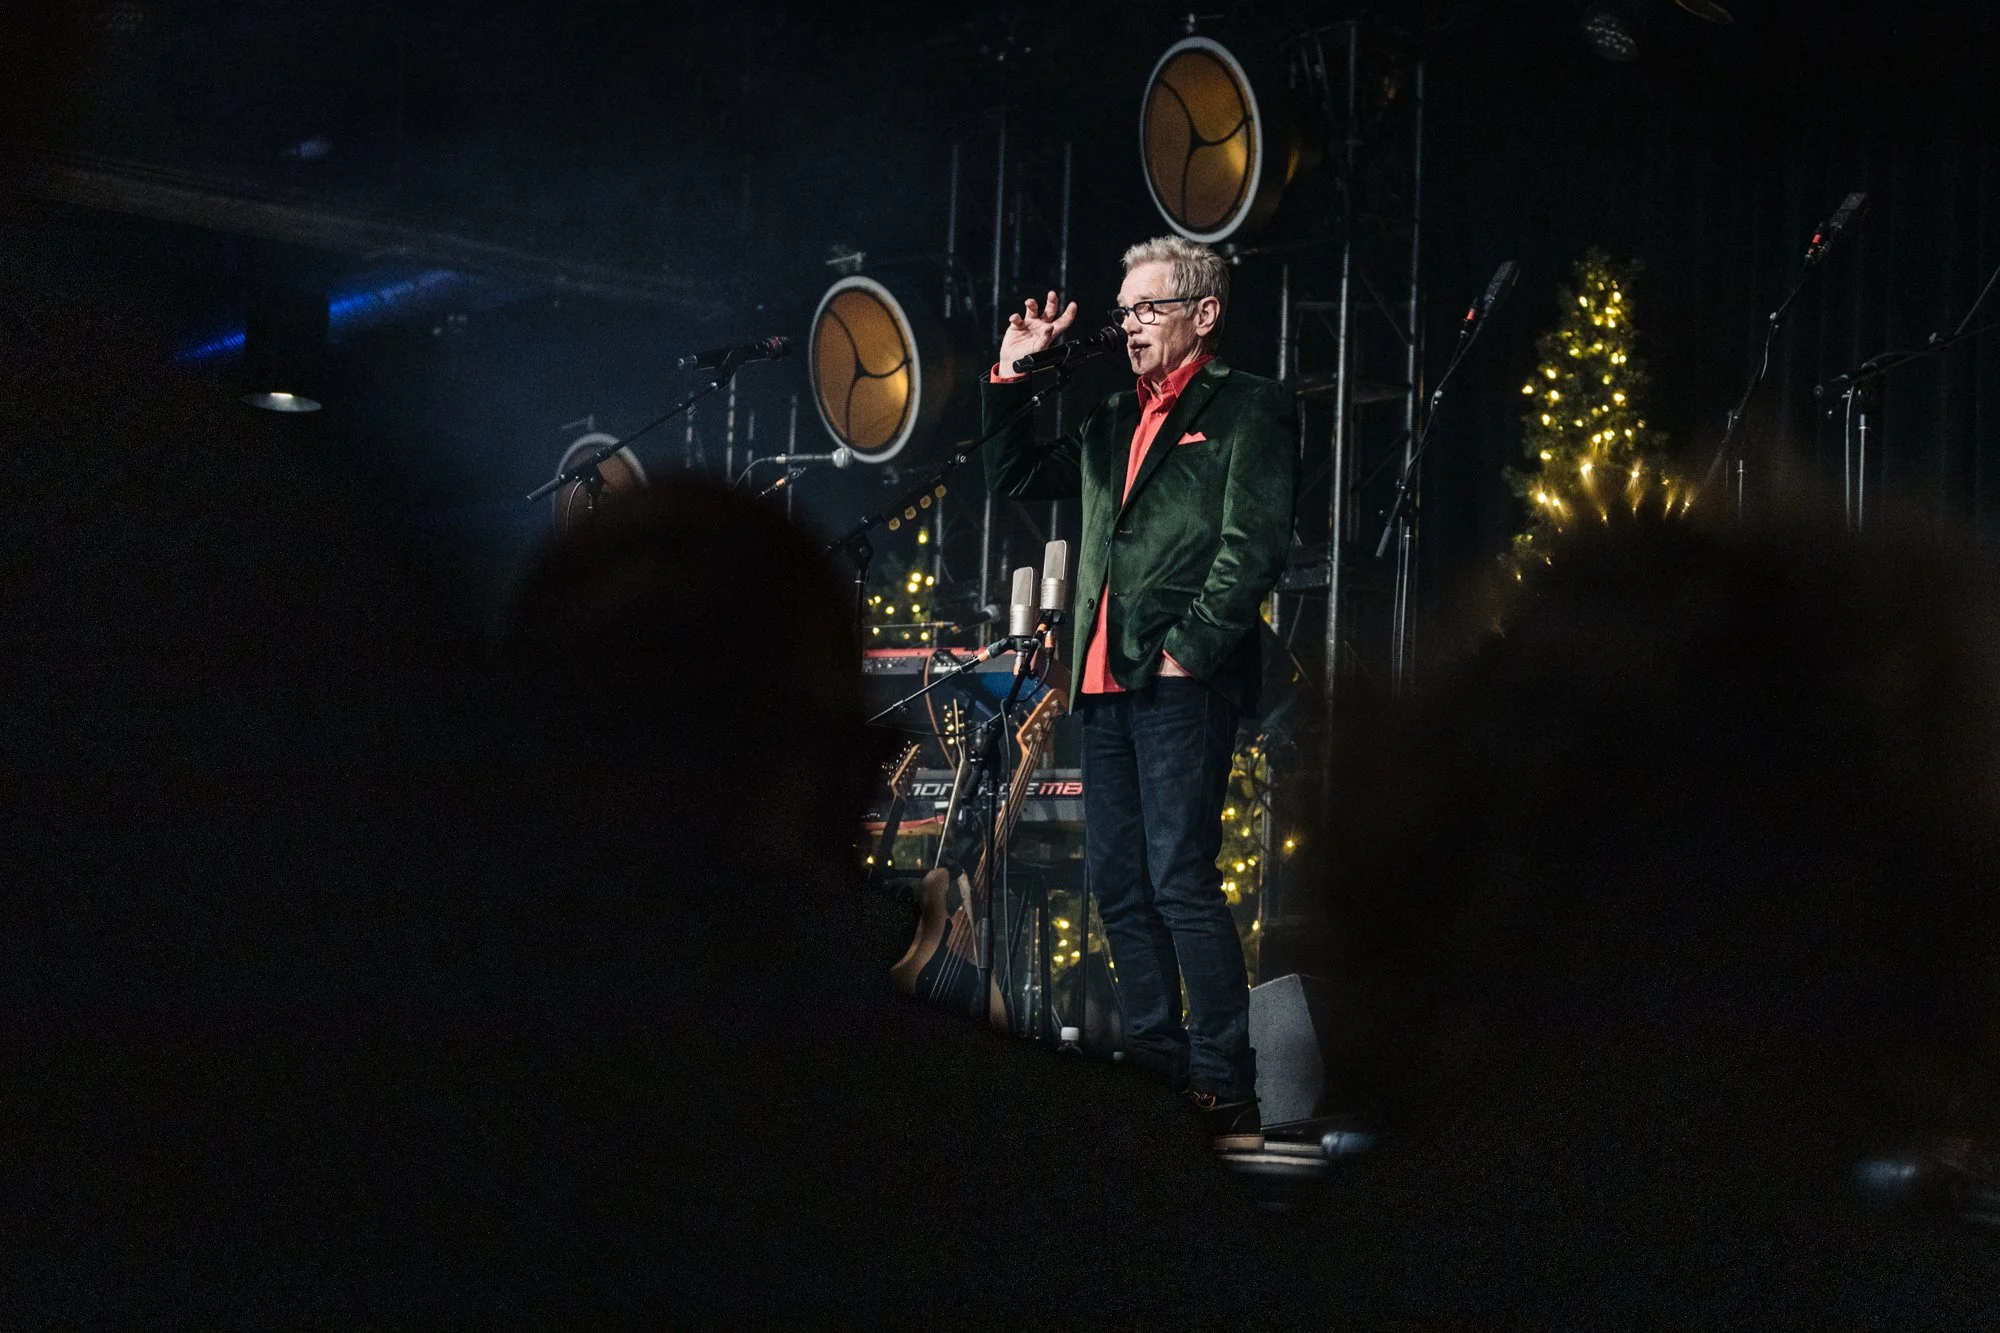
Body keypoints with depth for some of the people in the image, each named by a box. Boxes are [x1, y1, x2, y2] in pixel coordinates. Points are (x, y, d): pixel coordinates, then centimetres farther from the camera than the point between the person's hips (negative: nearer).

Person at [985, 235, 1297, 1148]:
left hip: (1183, 683, -8)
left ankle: (1225, 1095, -9)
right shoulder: (1113, 422, 21)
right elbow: (1013, 480, 27)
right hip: (1109, 679, 8)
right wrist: (1010, 377, 17)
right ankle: (1156, 1072, 15)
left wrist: (1187, 648, -14)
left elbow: (1255, 545, -10)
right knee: (1118, 886, 8)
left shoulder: (1246, 407, 0)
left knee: (1180, 881, -12)